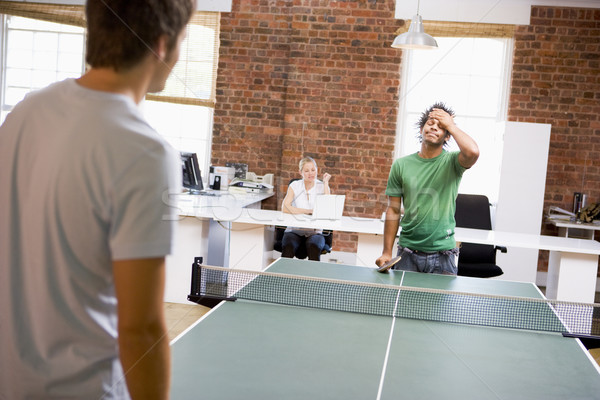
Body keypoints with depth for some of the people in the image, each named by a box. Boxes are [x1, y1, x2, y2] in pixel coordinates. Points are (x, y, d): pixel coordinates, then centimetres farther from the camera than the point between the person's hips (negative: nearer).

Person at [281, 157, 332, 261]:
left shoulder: (322, 187, 6)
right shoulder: (295, 186, 5)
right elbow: (285, 208, -11)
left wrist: (326, 183, -9)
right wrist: (310, 211, -16)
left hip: (314, 232, 0)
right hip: (294, 231, 0)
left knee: (313, 247, -34)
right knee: (288, 247, -33)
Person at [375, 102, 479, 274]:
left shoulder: (452, 162, -2)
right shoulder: (401, 165, 4)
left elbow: (472, 152, -27)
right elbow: (393, 210, 6)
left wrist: (450, 124, -12)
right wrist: (387, 252, 3)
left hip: (442, 254, -1)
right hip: (407, 253, 2)